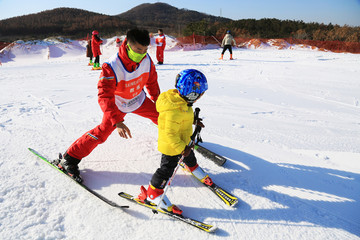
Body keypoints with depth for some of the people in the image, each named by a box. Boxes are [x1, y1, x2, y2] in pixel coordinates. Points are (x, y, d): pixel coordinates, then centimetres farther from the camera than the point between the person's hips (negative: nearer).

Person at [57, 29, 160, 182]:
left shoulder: (147, 60, -21)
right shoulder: (111, 67, -36)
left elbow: (152, 82, -1)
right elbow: (105, 97, -39)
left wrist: (158, 102, 10)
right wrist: (117, 122, -49)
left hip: (139, 100, 5)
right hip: (117, 104, -4)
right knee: (103, 131, -13)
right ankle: (70, 158, 2)